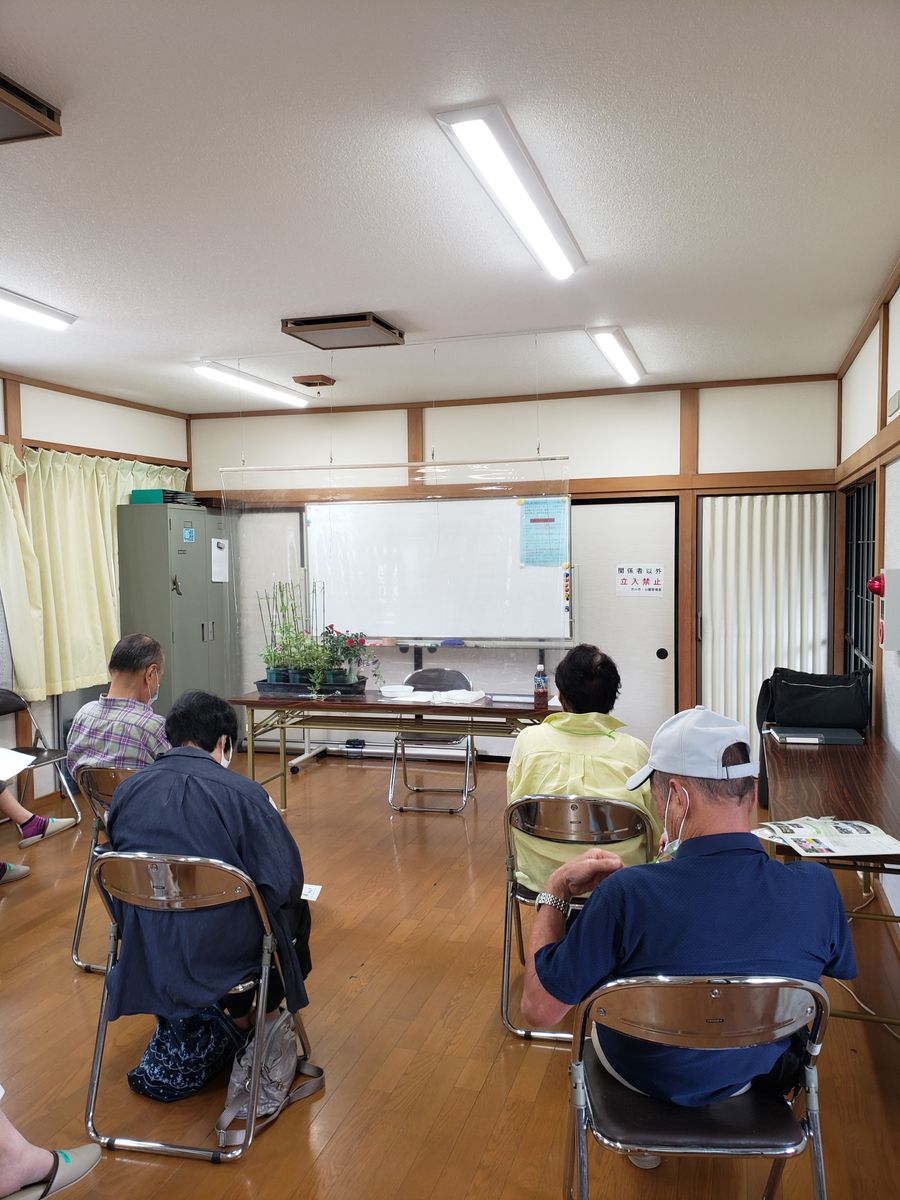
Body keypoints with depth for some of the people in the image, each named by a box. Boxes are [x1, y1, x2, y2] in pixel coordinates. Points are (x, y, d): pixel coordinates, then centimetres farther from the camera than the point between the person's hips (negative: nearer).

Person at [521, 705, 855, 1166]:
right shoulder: (817, 887, -27)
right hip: (757, 1073, 3)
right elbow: (840, 969, -3)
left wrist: (556, 889, -13)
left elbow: (539, 1007, -26)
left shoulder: (626, 894, -37)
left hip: (647, 1075, -3)